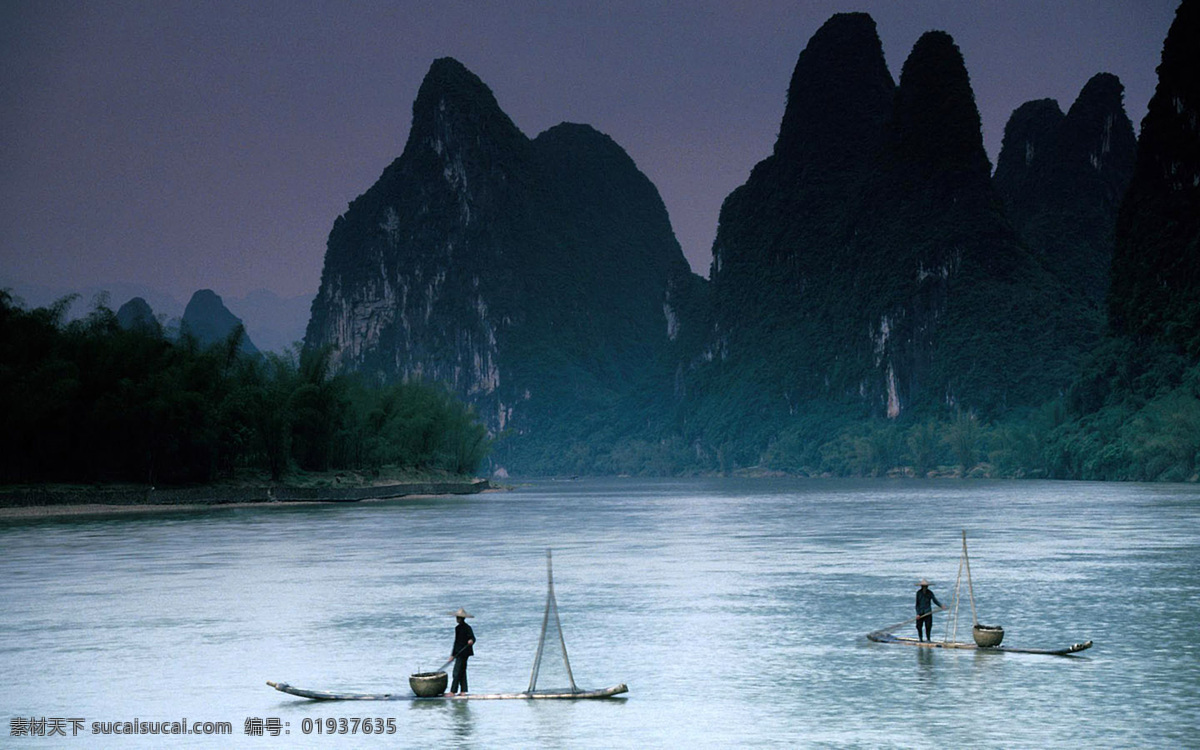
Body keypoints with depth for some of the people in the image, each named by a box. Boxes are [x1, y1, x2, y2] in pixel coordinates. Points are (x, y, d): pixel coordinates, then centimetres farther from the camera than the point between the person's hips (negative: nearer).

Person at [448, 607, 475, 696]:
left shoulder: (467, 628, -11)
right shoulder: (458, 628, 14)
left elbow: (473, 638, -16)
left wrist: (471, 641, -40)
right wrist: (453, 654, 22)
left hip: (464, 652, -9)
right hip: (459, 652, 9)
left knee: (457, 672, -10)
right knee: (461, 672, 10)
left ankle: (453, 691, -9)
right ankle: (463, 691, 13)